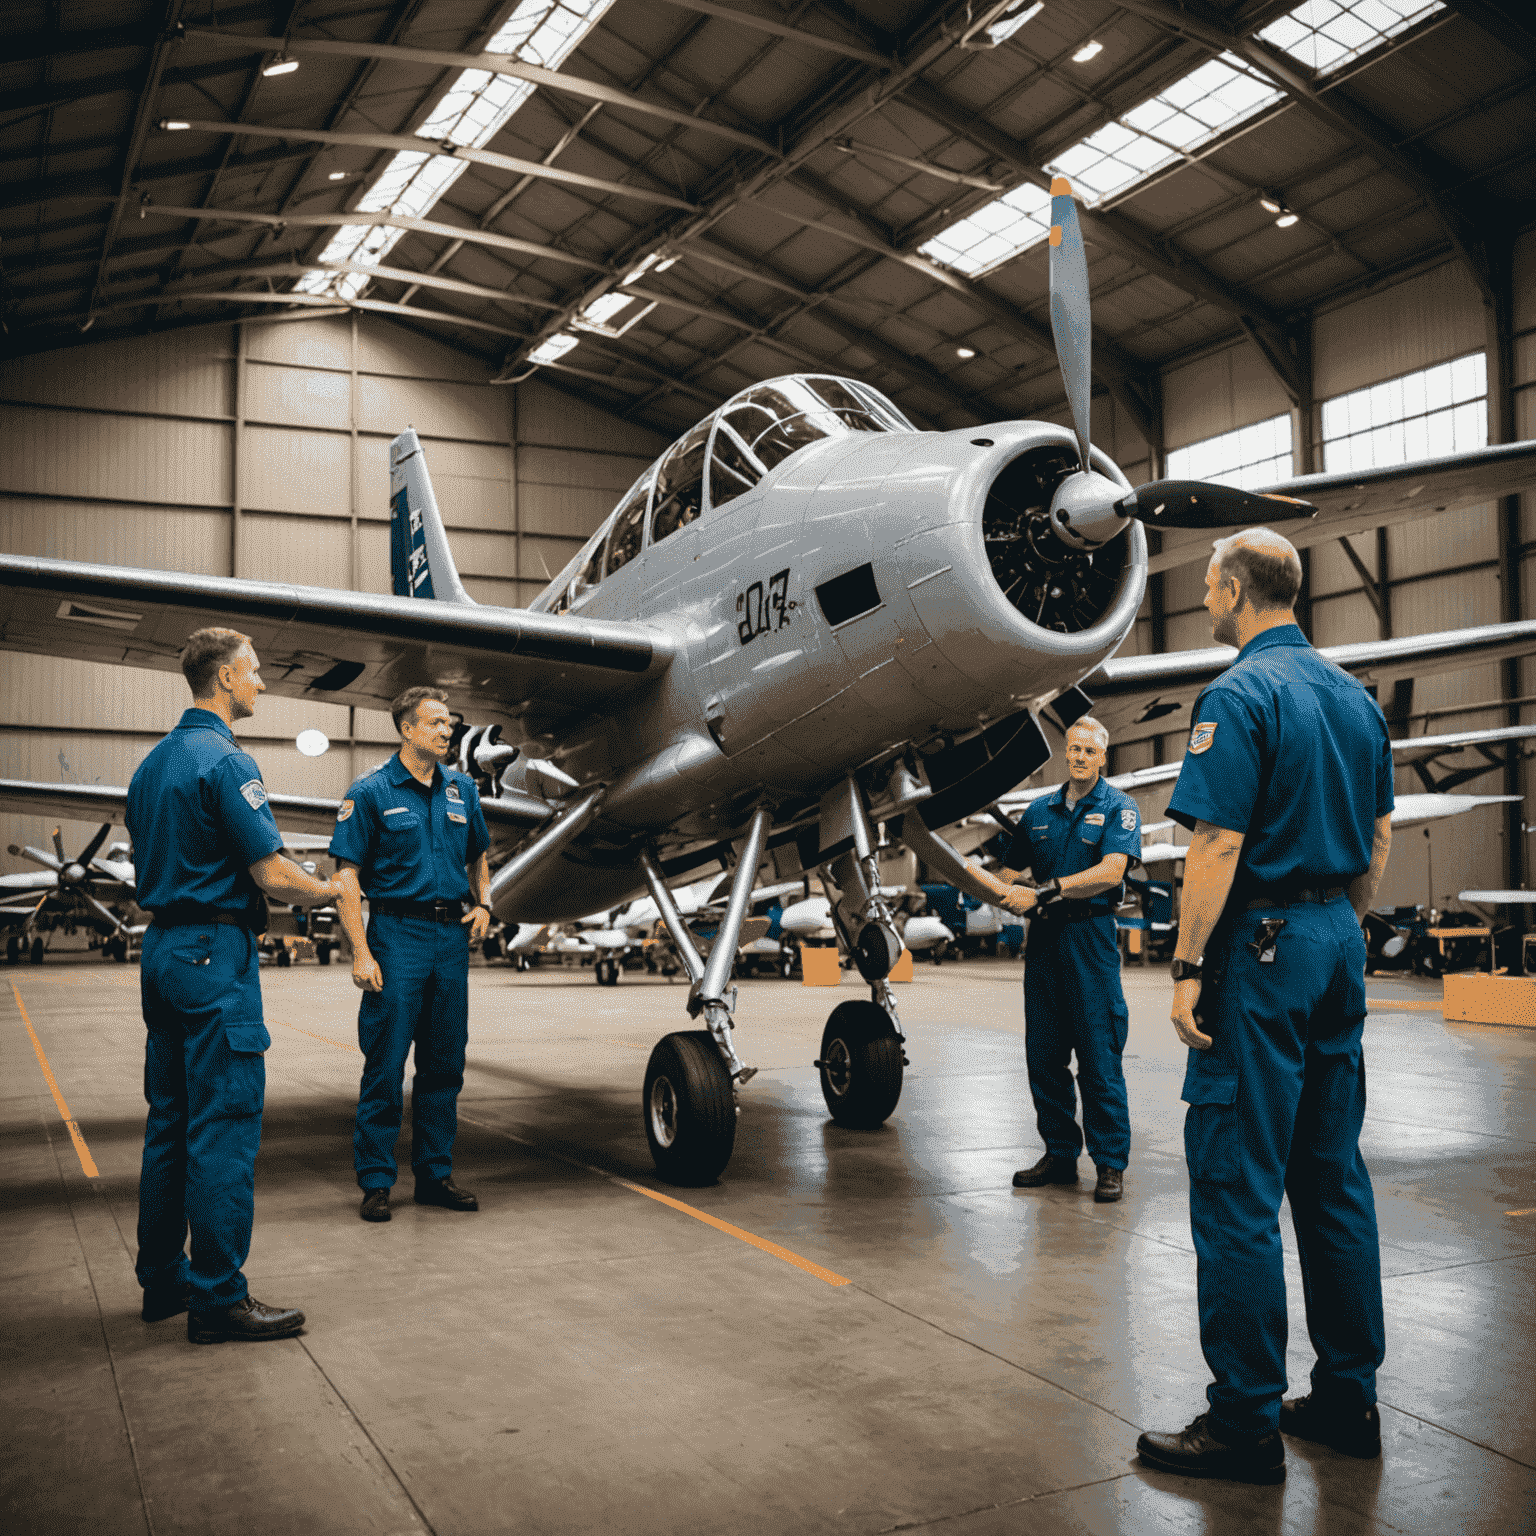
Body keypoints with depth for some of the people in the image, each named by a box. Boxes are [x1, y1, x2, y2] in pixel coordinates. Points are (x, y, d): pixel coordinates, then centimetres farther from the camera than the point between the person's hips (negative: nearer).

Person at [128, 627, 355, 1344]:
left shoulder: (152, 763, 15)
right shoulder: (225, 761, -14)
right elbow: (272, 874, -17)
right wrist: (327, 890, 1)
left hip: (161, 948, 10)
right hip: (216, 952, -10)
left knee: (169, 1122, 14)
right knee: (225, 1126, -5)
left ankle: (162, 1280, 23)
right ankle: (218, 1298, 0)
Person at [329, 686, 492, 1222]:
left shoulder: (462, 789, 11)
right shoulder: (371, 791, -5)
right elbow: (347, 875, -8)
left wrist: (483, 903, 6)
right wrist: (360, 951, -15)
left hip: (451, 934, 5)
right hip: (398, 933, -5)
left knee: (445, 1061, 10)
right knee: (386, 1062, -2)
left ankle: (435, 1174, 21)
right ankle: (375, 1182, 9)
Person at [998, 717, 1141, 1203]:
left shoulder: (1118, 808, -1)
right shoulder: (1039, 810, 15)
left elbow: (1111, 871, -15)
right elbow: (1012, 867, 22)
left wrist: (1044, 892, -19)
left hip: (1091, 936, -5)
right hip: (1044, 936, 5)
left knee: (1098, 1057, -5)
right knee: (1043, 1054, 7)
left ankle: (1110, 1163, 4)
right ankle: (1059, 1154, 18)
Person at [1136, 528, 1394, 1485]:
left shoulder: (1239, 696, -13)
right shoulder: (1354, 695, 13)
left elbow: (1219, 846, -19)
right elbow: (1380, 838, 17)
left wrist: (1188, 965, -16)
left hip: (1262, 944, -9)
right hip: (1337, 941, 9)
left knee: (1237, 1189, -2)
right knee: (1334, 1178, 14)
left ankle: (1247, 1425, 4)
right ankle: (1349, 1398, 23)